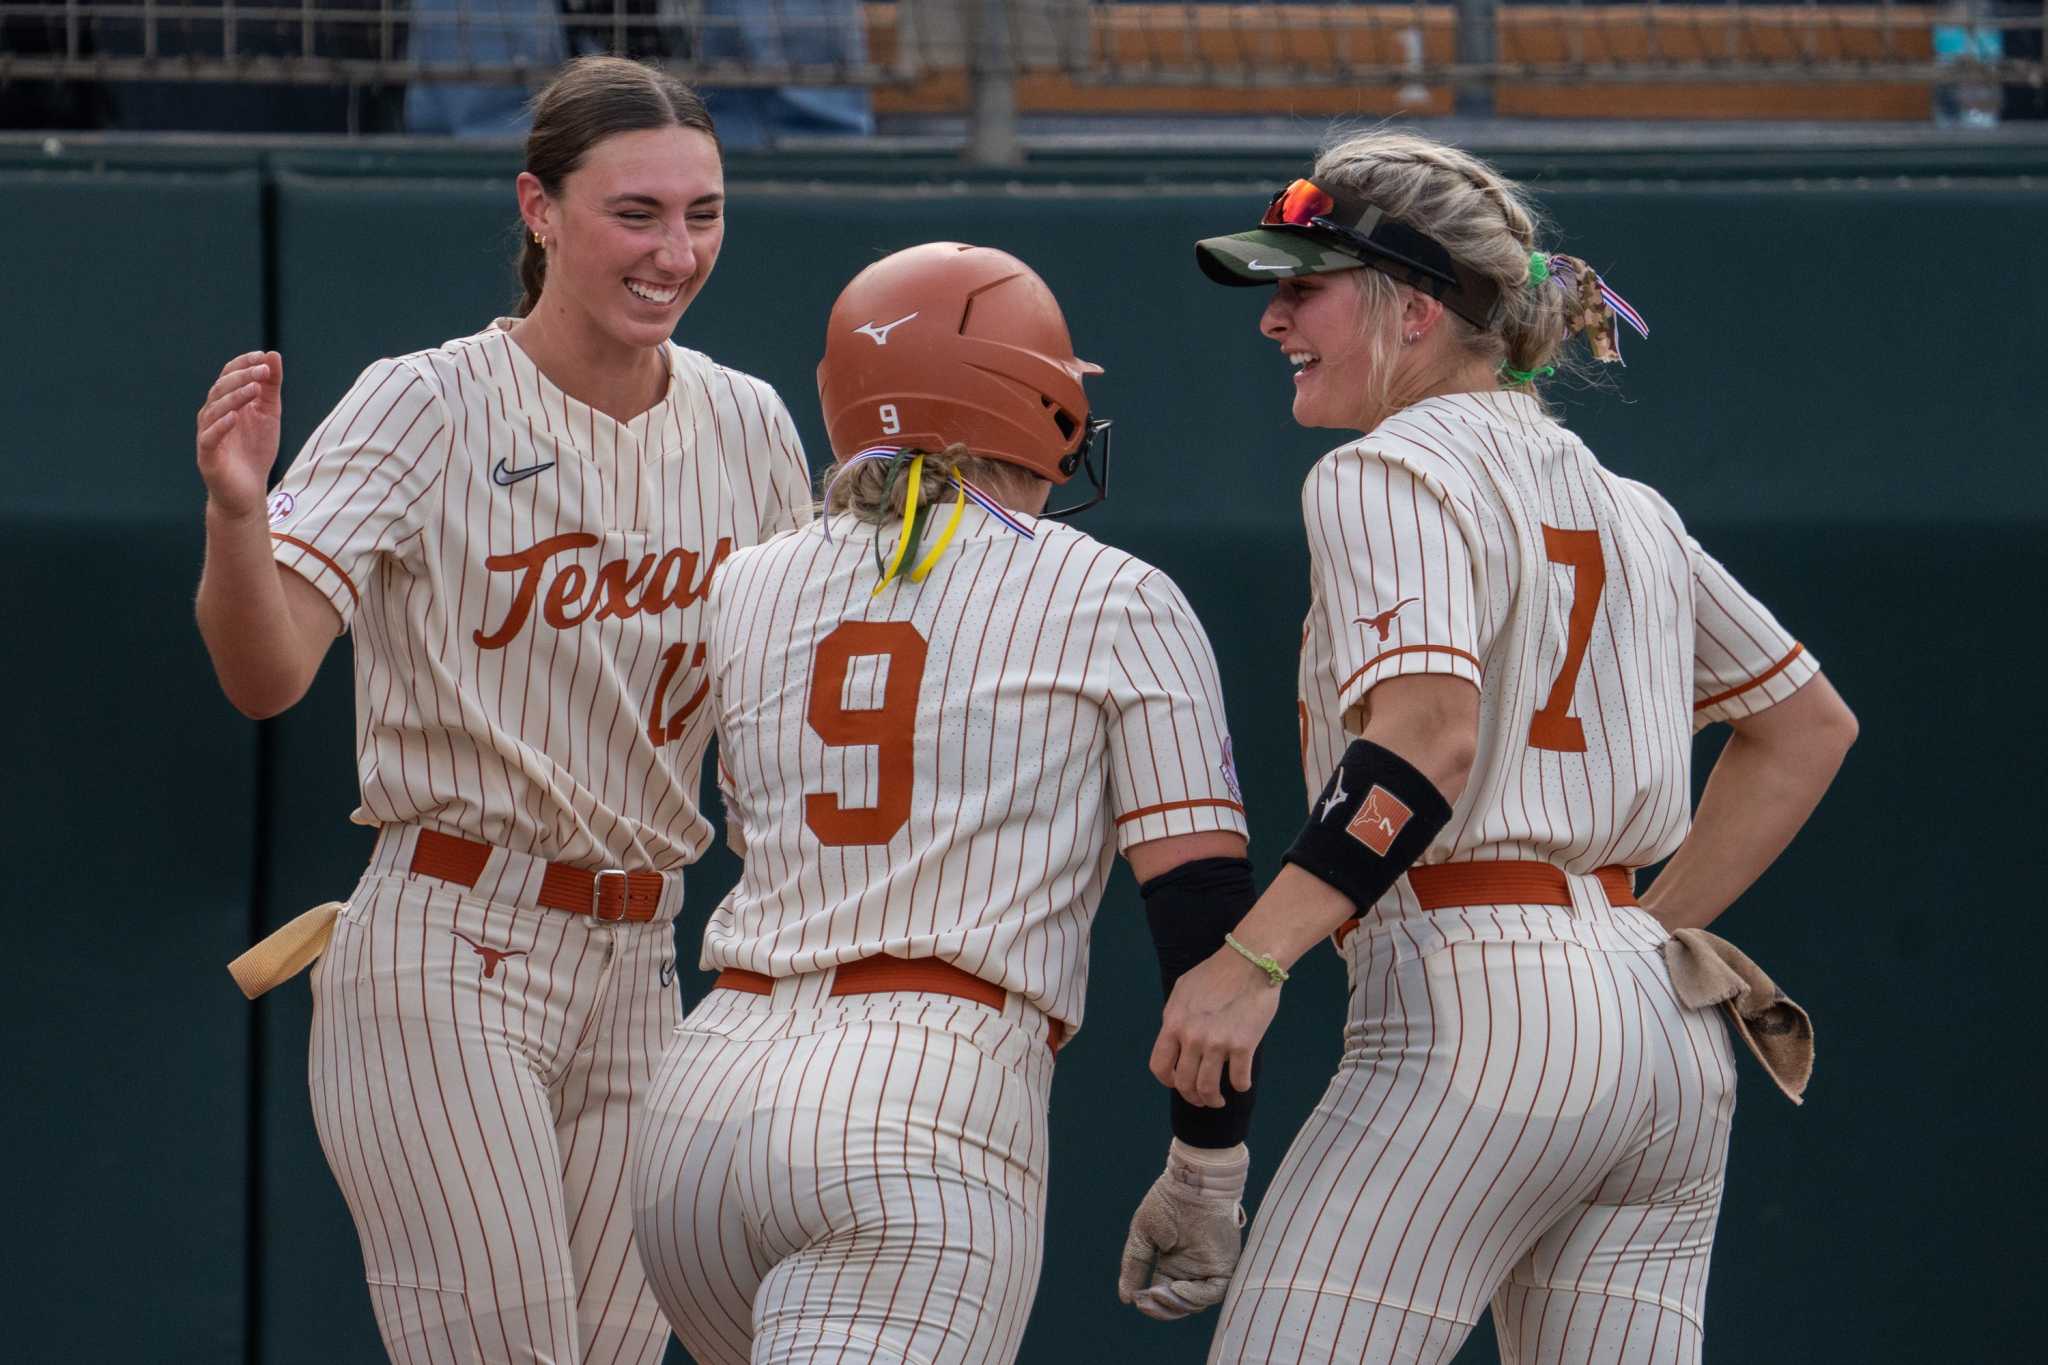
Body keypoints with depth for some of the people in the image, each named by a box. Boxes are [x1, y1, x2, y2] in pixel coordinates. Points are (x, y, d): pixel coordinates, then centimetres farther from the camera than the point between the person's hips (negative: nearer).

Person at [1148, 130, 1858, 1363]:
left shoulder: (1390, 475, -4)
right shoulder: (1622, 505, 21)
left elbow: (1430, 739, -20)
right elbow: (1809, 726, 27)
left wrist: (1252, 961, -26)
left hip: (1479, 1008, -9)